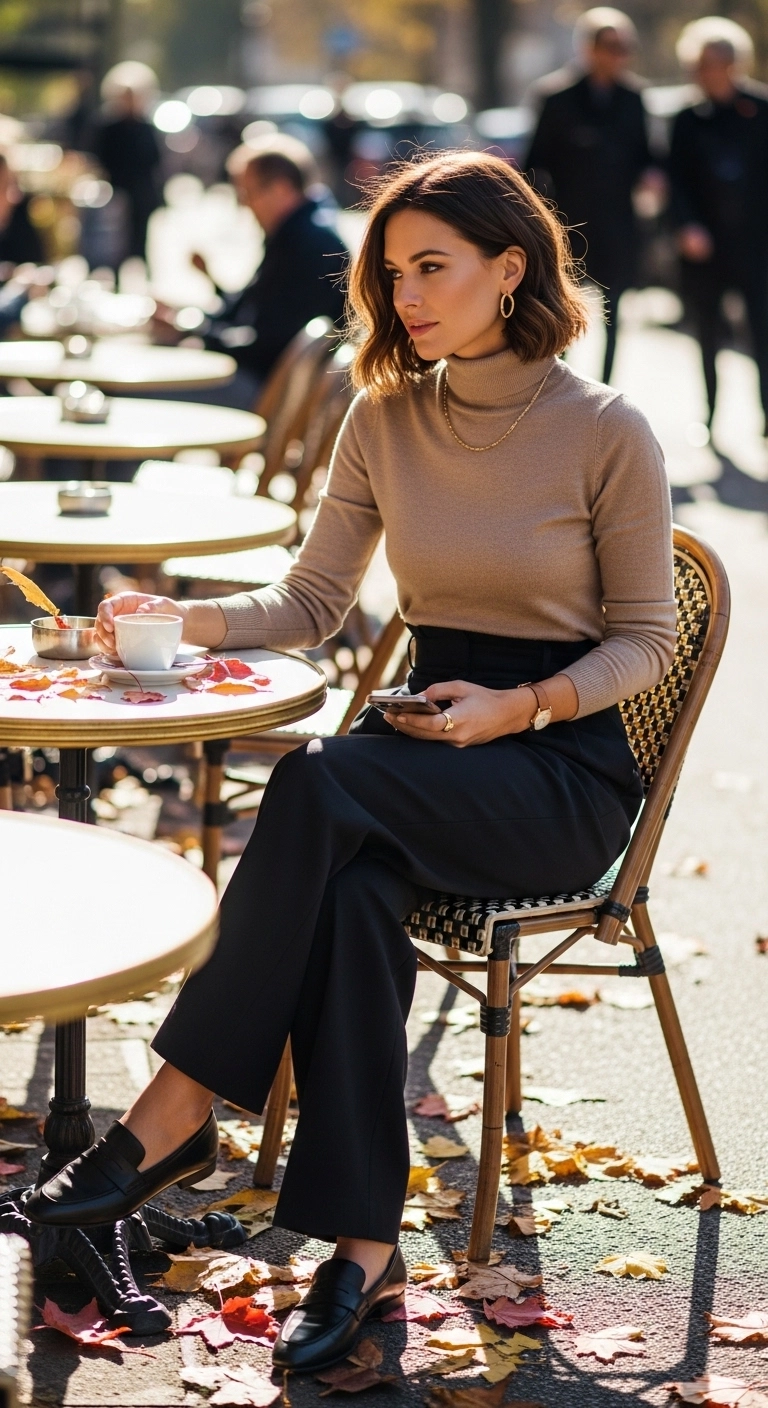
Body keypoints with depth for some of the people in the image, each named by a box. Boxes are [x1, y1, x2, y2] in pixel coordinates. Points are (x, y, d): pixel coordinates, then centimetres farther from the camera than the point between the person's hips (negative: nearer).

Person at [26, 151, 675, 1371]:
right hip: (427, 746, 4)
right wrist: (190, 621, -10)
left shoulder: (607, 433, -7)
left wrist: (522, 705, -18)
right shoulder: (385, 419, 5)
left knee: (322, 786, -33)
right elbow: (314, 600, 9)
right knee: (355, 888, -33)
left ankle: (177, 1111, -28)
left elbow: (645, 638, -2)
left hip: (564, 765, -4)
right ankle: (364, 1247, -29)